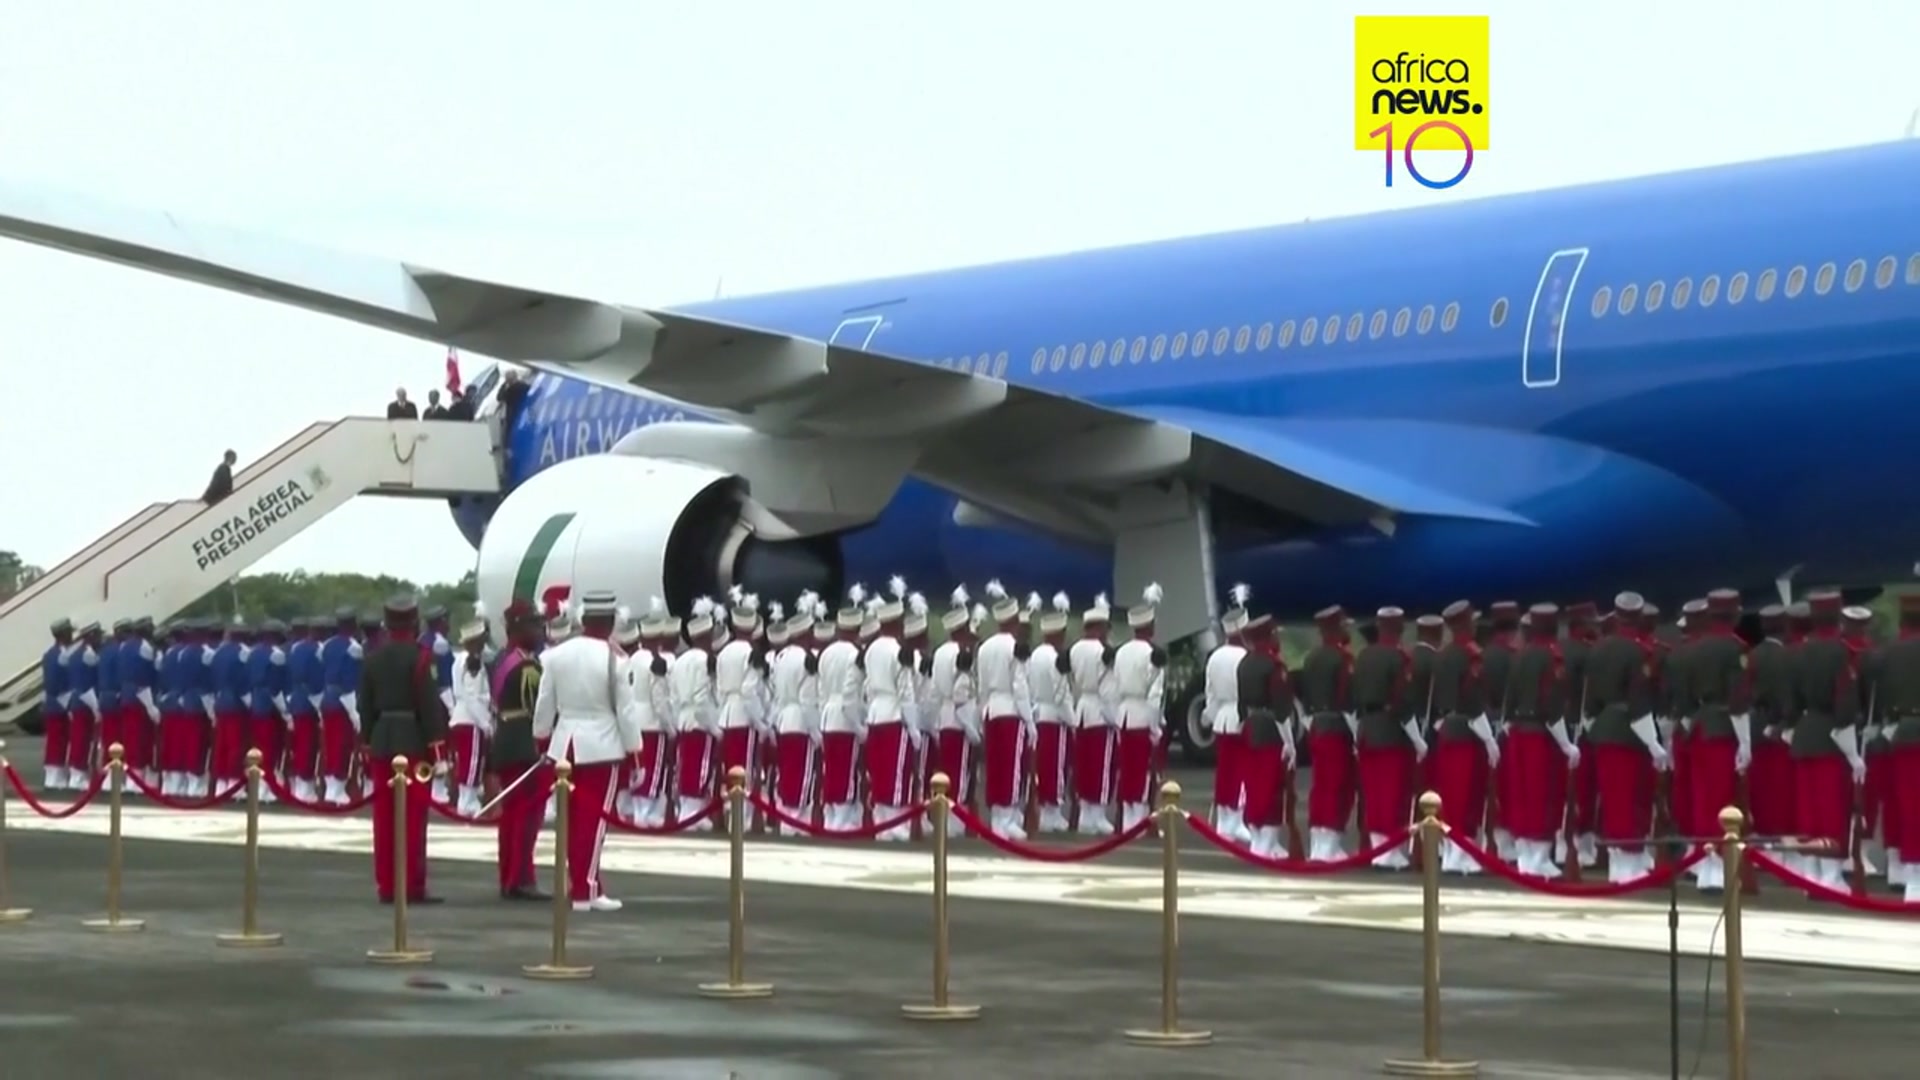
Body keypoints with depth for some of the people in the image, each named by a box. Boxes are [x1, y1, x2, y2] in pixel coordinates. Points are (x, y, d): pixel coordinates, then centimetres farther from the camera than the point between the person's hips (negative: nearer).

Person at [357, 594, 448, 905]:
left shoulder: (371, 657, 7)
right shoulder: (419, 655, -10)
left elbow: (365, 705, 10)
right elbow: (430, 705, -13)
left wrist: (368, 746, 17)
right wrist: (439, 752, -11)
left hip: (381, 742, 6)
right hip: (413, 742, -6)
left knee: (384, 817, 7)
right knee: (413, 817, -4)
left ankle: (386, 886, 9)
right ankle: (412, 887, -5)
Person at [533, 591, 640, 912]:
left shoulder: (556, 655, 1)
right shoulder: (613, 658, -13)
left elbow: (544, 704, 7)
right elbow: (625, 708, -10)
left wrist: (540, 739, 21)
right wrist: (634, 749, -1)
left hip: (565, 743, 5)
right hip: (601, 745, -5)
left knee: (573, 818, 11)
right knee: (594, 817, -1)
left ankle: (583, 884, 17)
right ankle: (584, 889, -2)